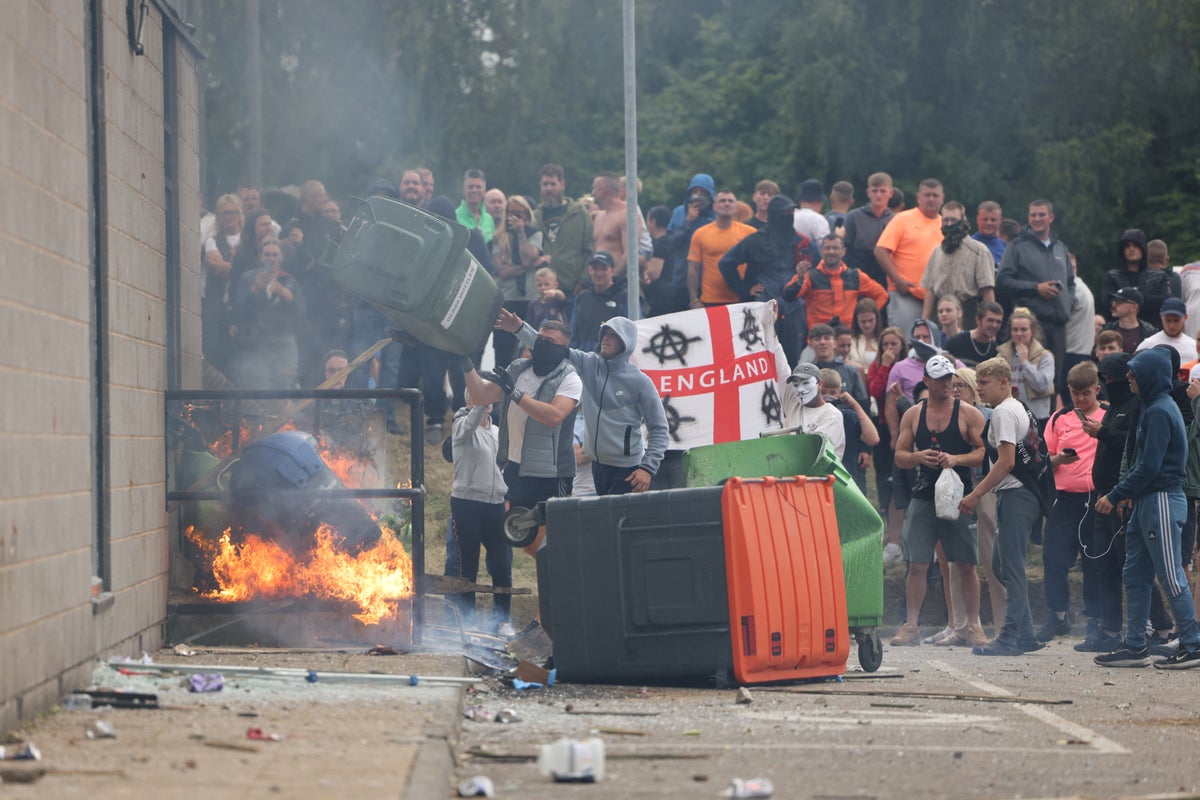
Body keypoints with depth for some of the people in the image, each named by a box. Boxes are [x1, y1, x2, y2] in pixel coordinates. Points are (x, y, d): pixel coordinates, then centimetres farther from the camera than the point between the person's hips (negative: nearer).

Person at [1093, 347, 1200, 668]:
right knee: (1135, 575, 10)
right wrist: (1130, 494, 10)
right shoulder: (1154, 408, 16)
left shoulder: (1159, 412, -15)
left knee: (1170, 575, -5)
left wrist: (1115, 496, -15)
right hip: (1145, 502, 10)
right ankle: (1134, 645, 12)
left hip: (1162, 501, -10)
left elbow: (1149, 466, -20)